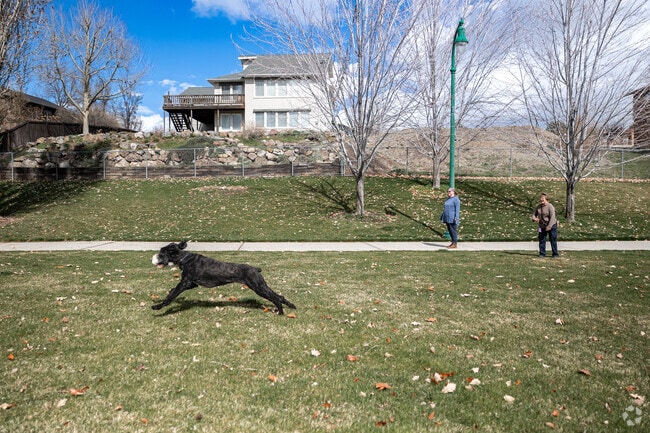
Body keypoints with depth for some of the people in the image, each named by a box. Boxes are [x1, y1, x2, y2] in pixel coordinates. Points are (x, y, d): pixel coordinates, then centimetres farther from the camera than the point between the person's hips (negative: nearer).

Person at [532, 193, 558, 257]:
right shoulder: (538, 207, 3)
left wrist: (549, 226, -25)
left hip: (551, 225, -6)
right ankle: (542, 253, 13)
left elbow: (552, 217, -20)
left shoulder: (550, 206, -16)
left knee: (553, 240, -1)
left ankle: (555, 254, 7)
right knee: (542, 240, 5)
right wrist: (534, 218, -11)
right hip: (542, 226, 6)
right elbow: (534, 214, 13)